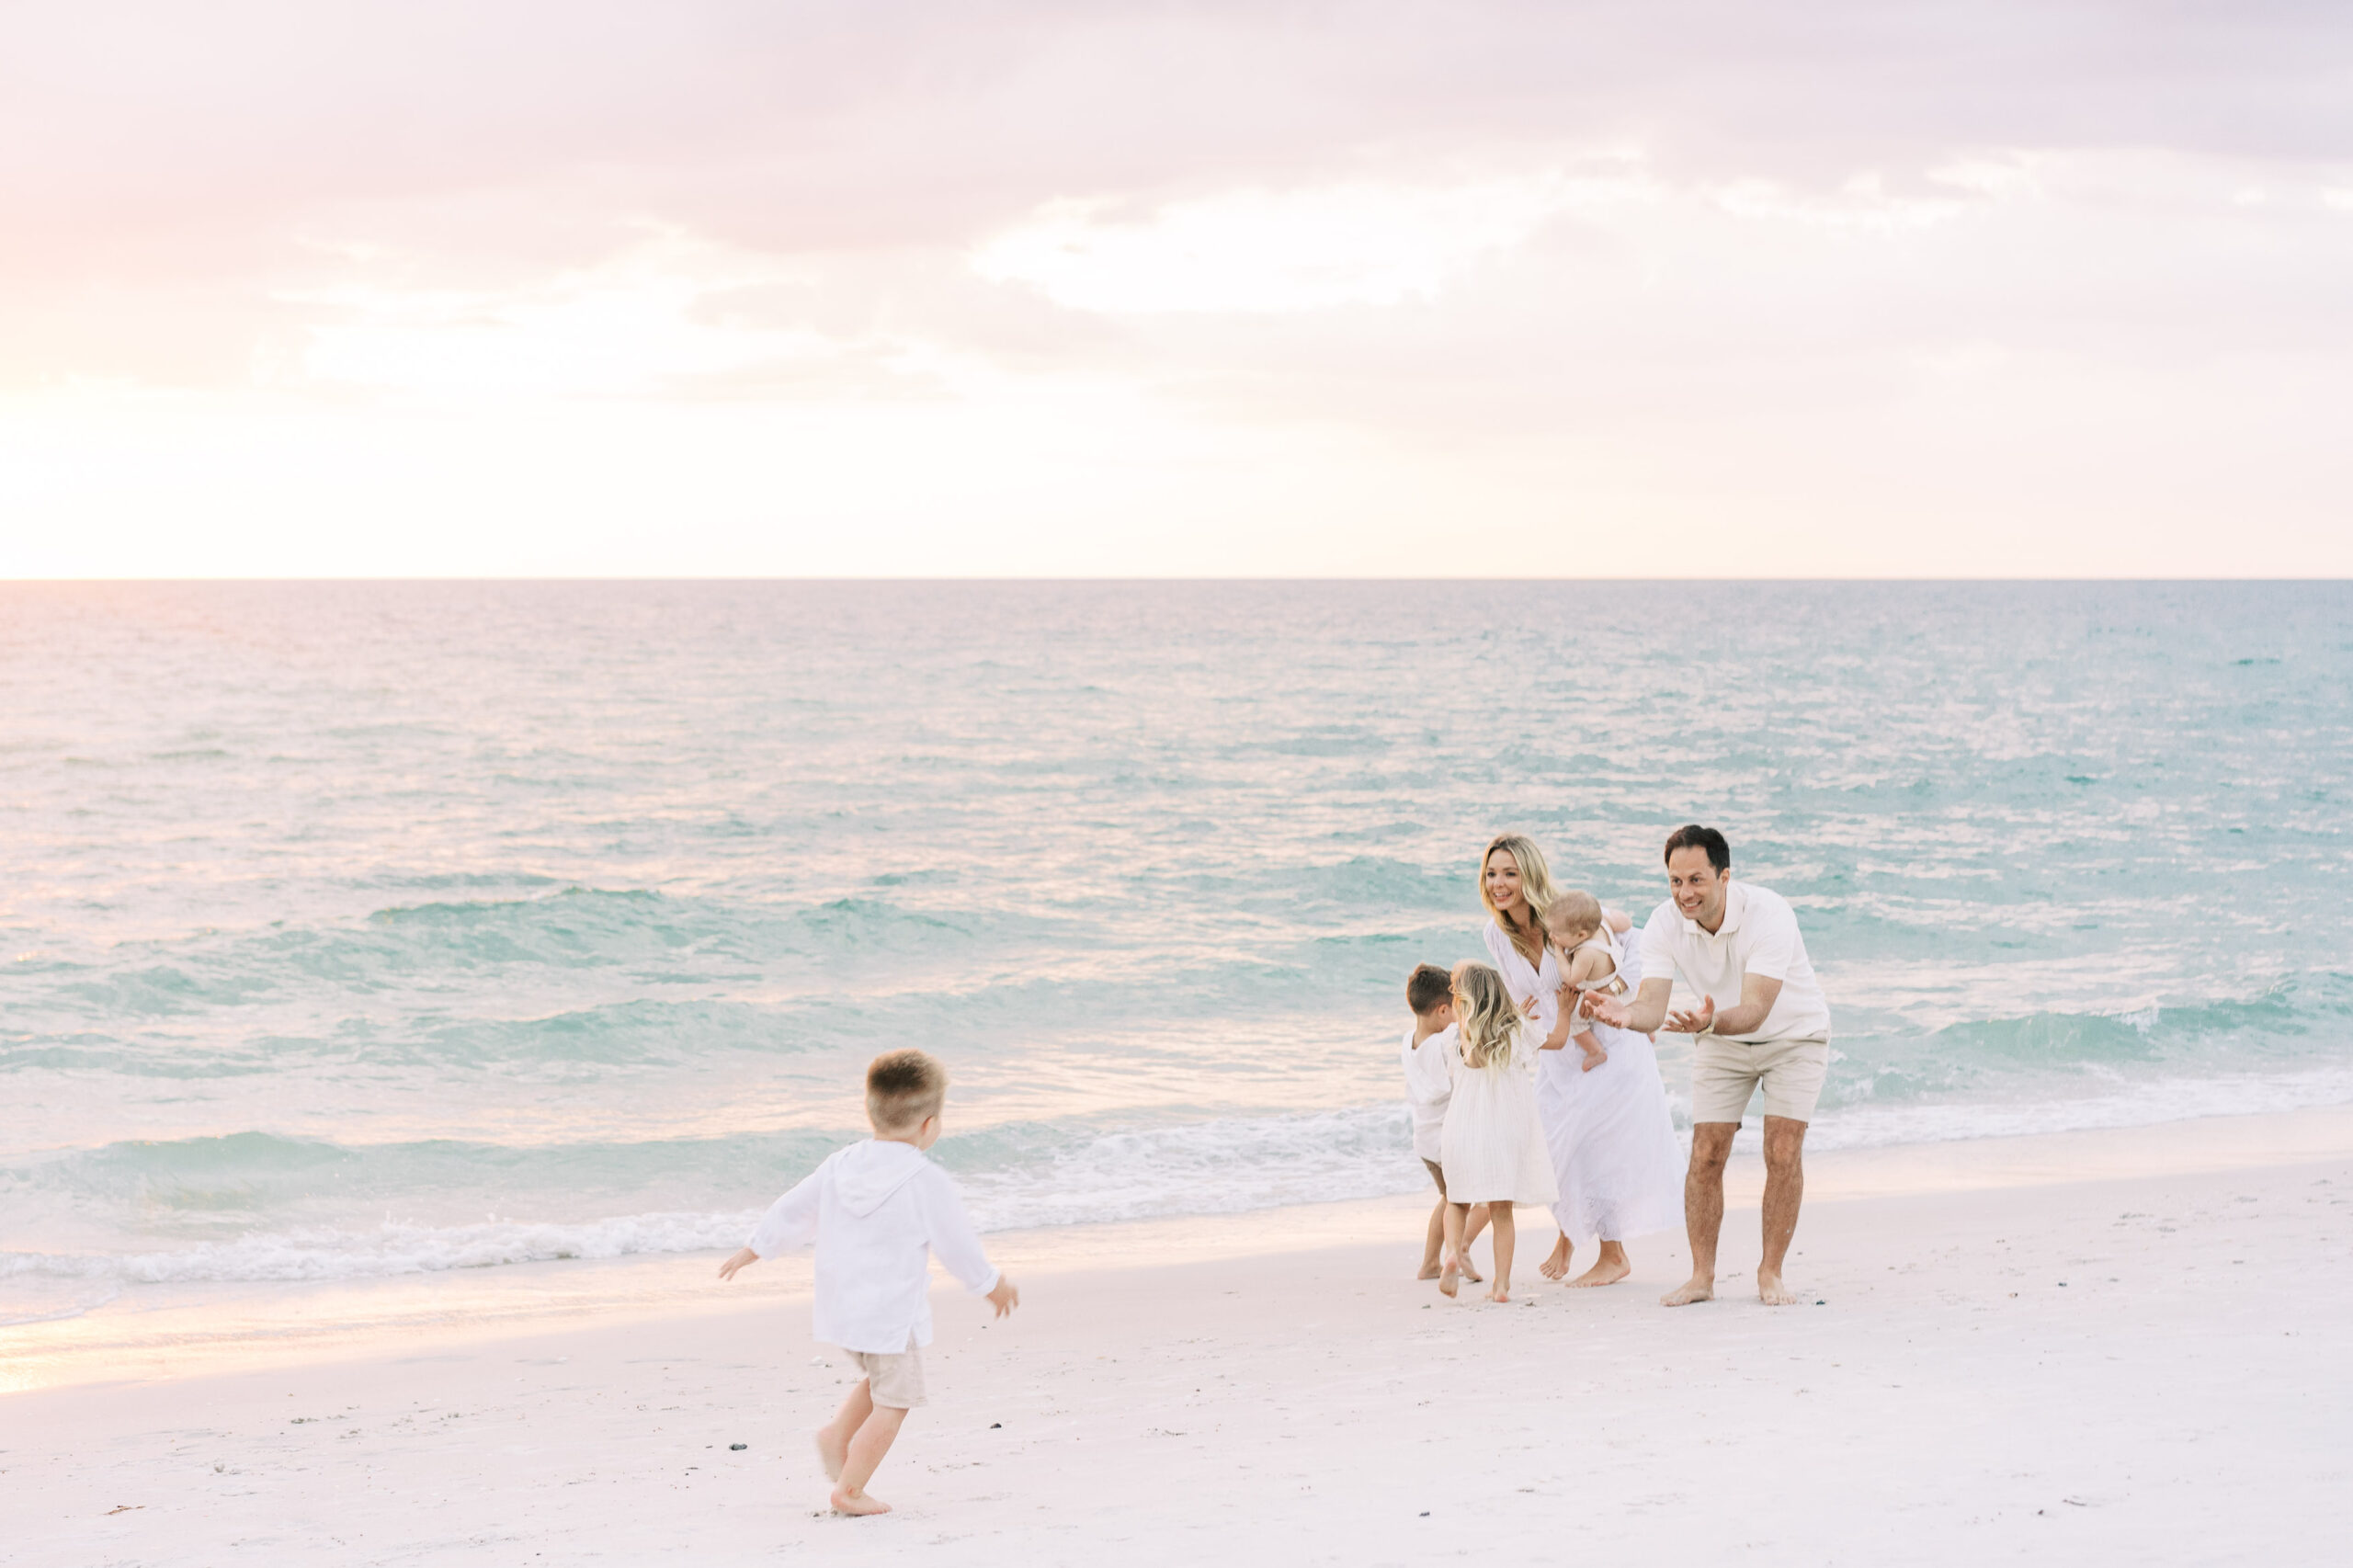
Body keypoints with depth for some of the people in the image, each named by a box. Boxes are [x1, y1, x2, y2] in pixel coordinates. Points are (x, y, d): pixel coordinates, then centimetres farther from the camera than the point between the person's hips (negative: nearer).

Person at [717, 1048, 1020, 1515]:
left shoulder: (839, 1166, 0)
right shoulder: (927, 1182, -17)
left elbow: (791, 1210, 9)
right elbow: (957, 1244, -9)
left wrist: (753, 1249, 23)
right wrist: (992, 1284, 8)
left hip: (840, 1308, 7)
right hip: (892, 1314, -7)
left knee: (881, 1380, 28)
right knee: (892, 1403, 6)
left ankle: (837, 1433, 12)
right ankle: (849, 1490, 6)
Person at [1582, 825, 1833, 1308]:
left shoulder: (1768, 915, -35)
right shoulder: (1665, 924, -22)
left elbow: (1755, 1010, -42)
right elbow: (1652, 1005, -29)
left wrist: (1711, 1021, -63)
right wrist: (1623, 1013, -52)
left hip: (1792, 1035, -3)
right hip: (1721, 1042, 3)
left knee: (1783, 1153, -12)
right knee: (1705, 1155, -5)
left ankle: (1770, 1273, 0)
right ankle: (1702, 1275, 3)